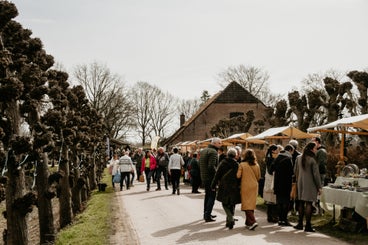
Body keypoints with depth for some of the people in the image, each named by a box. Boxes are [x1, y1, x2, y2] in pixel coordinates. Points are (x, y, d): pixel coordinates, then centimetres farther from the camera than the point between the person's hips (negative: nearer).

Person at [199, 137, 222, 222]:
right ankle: (207, 216, -8)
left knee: (207, 195, 20)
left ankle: (206, 214, 29)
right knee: (212, 196, -4)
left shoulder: (203, 151, 14)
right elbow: (211, 166, -25)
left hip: (203, 177, 9)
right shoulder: (213, 152, -17)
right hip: (210, 178, -9)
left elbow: (200, 164, 18)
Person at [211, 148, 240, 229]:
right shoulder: (237, 165, -2)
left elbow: (217, 174, -3)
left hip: (224, 187, -1)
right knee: (232, 204, 14)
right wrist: (238, 186, 12)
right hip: (234, 188, 1)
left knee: (225, 204, 7)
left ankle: (230, 219, -13)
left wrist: (213, 184, 4)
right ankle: (229, 221, 16)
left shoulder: (223, 163, -4)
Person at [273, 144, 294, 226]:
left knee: (279, 202, 12)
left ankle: (280, 219, 15)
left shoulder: (277, 158, 9)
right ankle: (284, 220, -1)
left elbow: (273, 170, 12)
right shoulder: (288, 159, -14)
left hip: (277, 184, 7)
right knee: (286, 202, 0)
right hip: (286, 185, -7)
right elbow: (291, 172, -13)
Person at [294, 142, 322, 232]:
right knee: (308, 204, -2)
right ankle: (308, 225, 0)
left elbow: (296, 171, 12)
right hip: (310, 184, -6)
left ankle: (300, 224, 17)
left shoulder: (299, 158, 4)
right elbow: (316, 174, -11)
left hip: (300, 183, 6)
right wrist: (319, 187, -5)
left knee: (301, 203, 12)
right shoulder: (312, 160, -14)